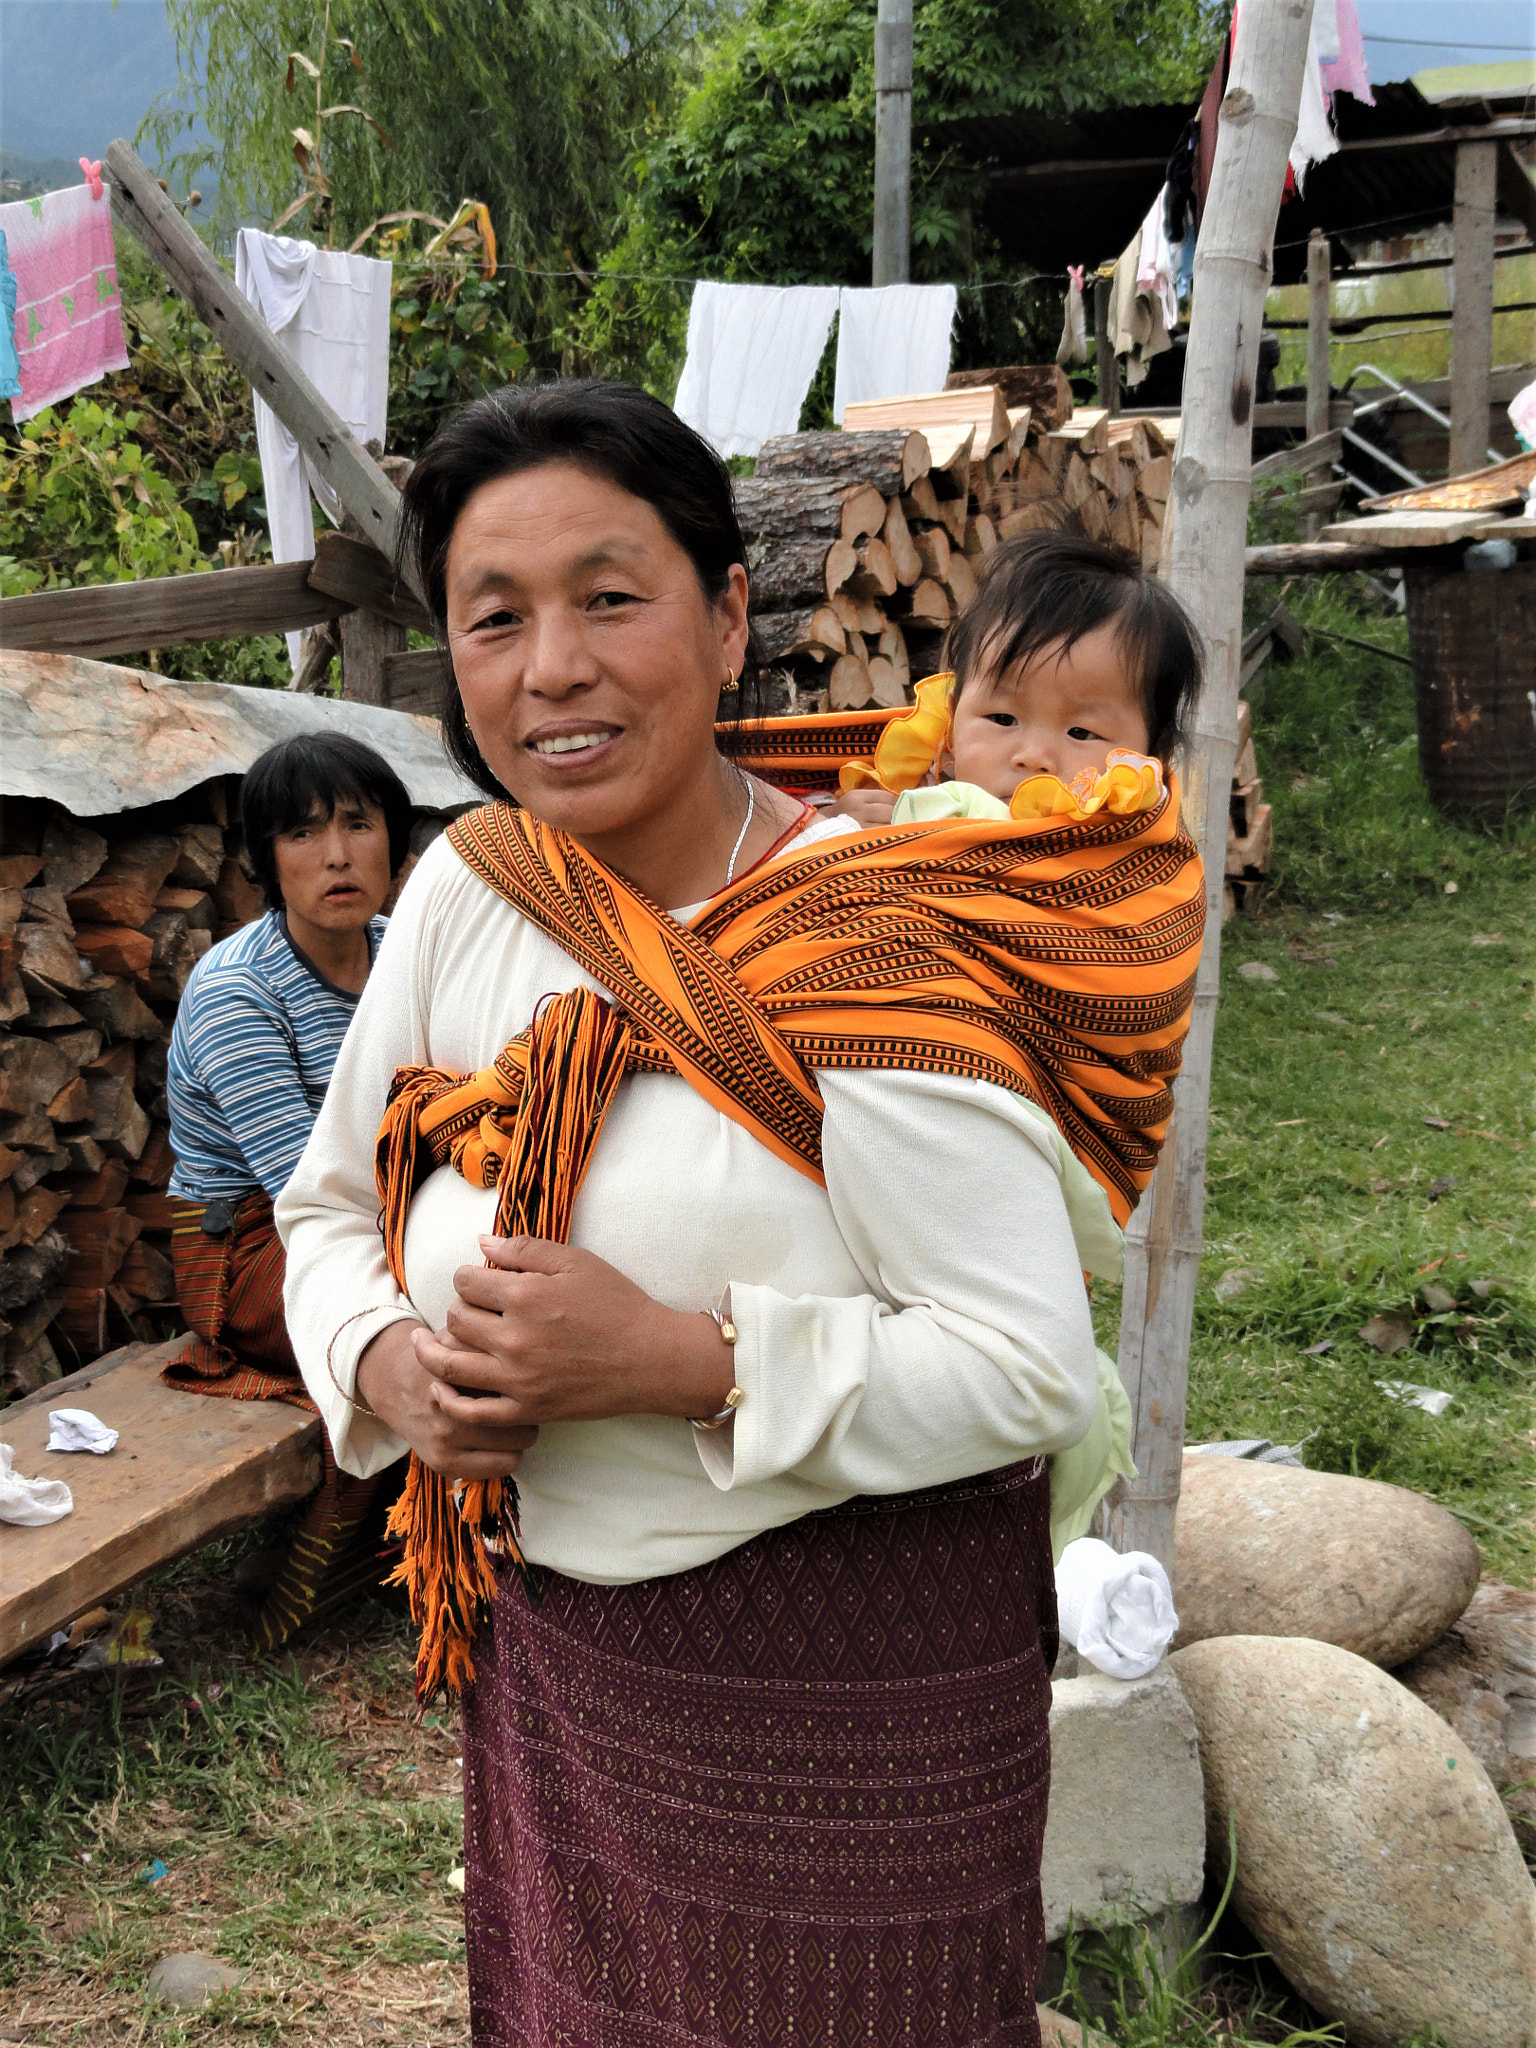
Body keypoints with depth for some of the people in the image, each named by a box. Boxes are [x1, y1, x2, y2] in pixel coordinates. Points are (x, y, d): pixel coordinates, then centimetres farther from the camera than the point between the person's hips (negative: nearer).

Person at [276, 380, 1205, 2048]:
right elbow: (335, 1203, 8)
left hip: (849, 1659, -5)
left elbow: (1033, 1372, -22)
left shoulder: (865, 953, -21)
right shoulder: (464, 891, -4)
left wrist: (684, 1360, -29)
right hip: (550, 1636, 5)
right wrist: (391, 1362, -12)